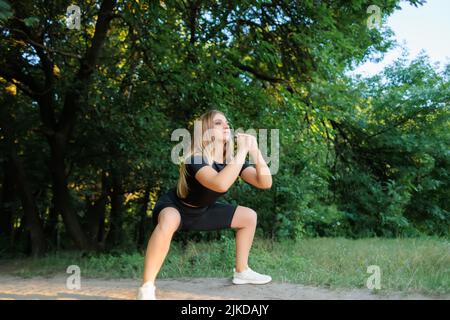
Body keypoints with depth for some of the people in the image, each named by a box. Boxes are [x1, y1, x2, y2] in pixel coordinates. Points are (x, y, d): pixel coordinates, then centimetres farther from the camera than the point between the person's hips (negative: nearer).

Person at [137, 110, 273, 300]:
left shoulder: (232, 160, -9)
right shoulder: (195, 159, -31)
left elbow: (265, 183, -18)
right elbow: (221, 184, -50)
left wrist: (254, 151, -30)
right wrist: (242, 150, -43)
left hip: (201, 212, 8)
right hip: (173, 207, -7)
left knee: (249, 216, 7)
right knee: (169, 222, -43)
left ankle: (241, 272, 22)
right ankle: (146, 288, -31)